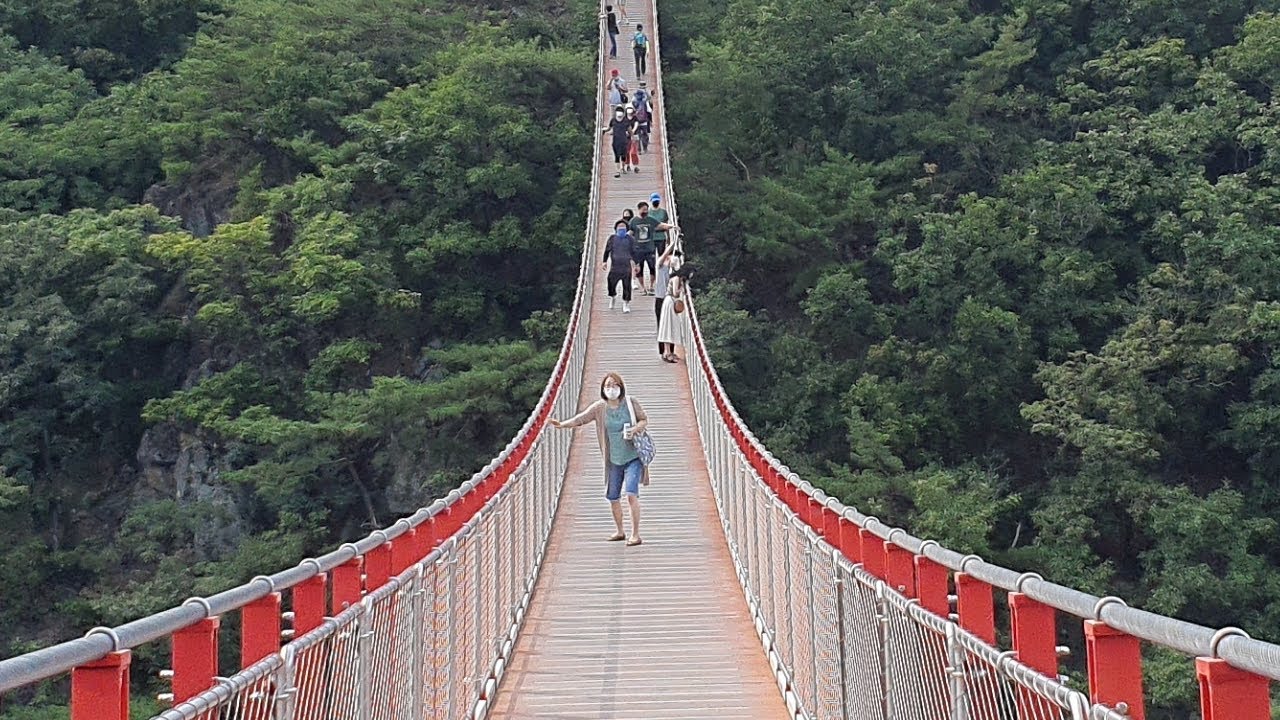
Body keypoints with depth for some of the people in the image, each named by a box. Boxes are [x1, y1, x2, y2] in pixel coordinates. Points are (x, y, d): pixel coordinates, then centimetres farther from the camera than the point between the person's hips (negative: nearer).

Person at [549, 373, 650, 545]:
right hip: (614, 460, 4)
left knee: (631, 494, -16)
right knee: (613, 497, 10)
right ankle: (619, 531, 30)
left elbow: (644, 420, 4)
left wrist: (635, 429, -17)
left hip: (633, 457, -4)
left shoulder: (631, 403, -5)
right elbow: (581, 418, -9)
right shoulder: (599, 407, -1)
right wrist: (562, 424, -23)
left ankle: (635, 534, -9)